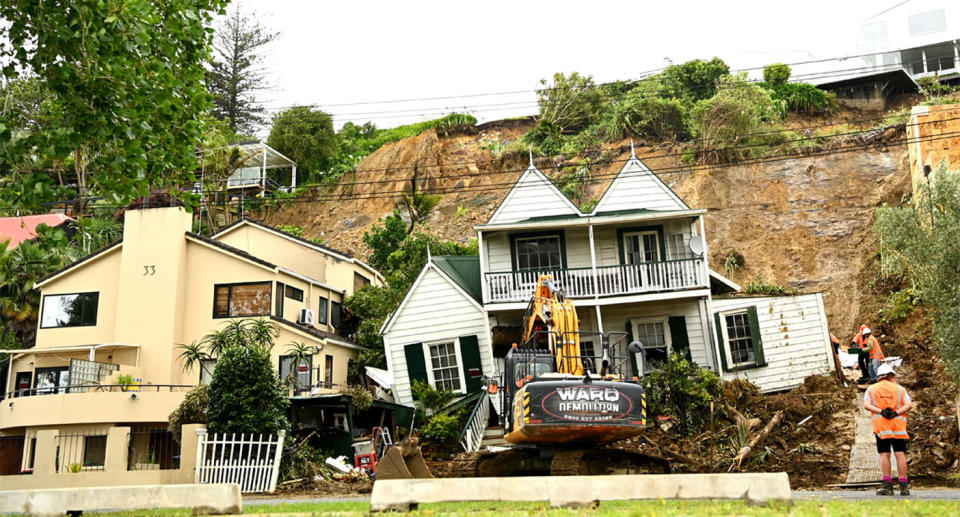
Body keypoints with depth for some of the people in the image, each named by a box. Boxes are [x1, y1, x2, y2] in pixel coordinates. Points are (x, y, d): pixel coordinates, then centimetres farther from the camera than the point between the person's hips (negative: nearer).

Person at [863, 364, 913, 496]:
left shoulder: (871, 389, 11)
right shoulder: (900, 389, 11)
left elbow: (866, 405, -4)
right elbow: (909, 405, -3)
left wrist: (881, 411, -12)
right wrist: (896, 413, -10)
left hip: (881, 425, 0)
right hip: (898, 425, 1)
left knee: (884, 455, -1)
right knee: (900, 454, 1)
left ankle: (887, 486, -6)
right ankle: (903, 487, 0)